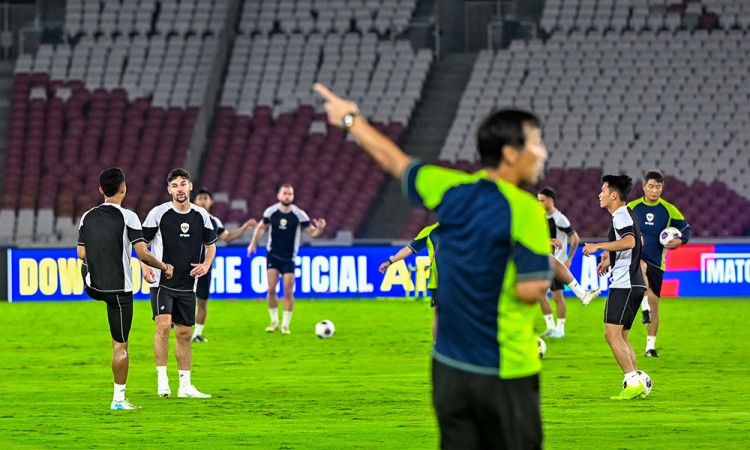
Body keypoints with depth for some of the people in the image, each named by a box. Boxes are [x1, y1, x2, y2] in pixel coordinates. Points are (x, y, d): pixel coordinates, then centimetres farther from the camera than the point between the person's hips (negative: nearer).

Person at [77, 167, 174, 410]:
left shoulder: (87, 217, 3)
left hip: (93, 288, 4)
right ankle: (119, 398, 3)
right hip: (120, 289, -4)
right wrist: (164, 267, 3)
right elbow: (142, 254, -15)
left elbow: (81, 254, 9)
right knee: (120, 345, 1)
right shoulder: (127, 217, -11)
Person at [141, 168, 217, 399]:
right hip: (162, 282, -4)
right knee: (163, 325, -21)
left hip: (187, 284, 4)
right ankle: (162, 380, -15)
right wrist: (145, 266, -12)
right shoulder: (158, 213, -6)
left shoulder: (201, 215, 4)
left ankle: (185, 385, 15)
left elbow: (211, 244, 18)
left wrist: (206, 264, 0)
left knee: (184, 334, 8)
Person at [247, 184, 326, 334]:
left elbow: (312, 232, -5)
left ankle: (285, 325, 6)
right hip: (273, 256, 1)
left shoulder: (299, 215, -10)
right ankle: (274, 322, 12)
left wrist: (319, 229, -27)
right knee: (271, 289, -5)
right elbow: (262, 227, 12)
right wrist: (254, 243, 7)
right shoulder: (271, 211, -5)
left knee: (288, 292, -6)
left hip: (289, 258, -1)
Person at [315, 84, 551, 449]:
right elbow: (530, 290, -21)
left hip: (449, 365, 6)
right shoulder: (525, 210, -16)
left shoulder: (452, 190, 1)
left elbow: (394, 160, 17)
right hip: (505, 371, -6)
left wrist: (351, 120, 33)